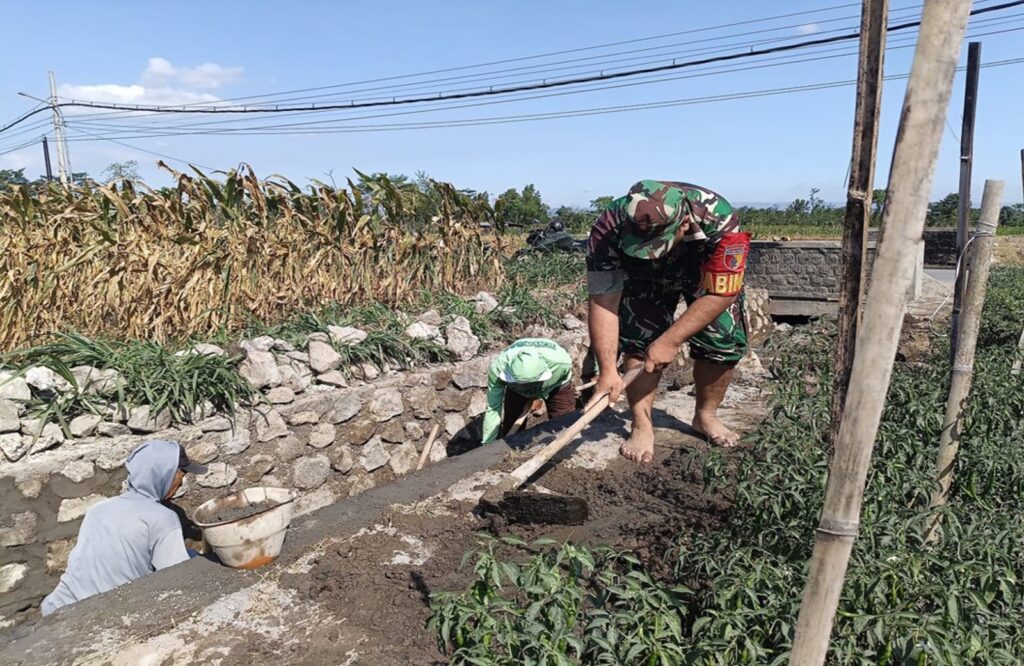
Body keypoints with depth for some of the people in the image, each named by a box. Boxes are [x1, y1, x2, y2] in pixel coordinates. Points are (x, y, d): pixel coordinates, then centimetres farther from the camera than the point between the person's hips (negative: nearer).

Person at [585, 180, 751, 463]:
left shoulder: (719, 221, -41)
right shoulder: (608, 229, -37)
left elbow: (719, 294, -34)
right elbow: (603, 301, -34)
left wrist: (670, 342, -37)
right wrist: (608, 370, -39)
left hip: (709, 274, 0)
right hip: (644, 277, 1)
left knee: (723, 341, -10)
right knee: (638, 341, -15)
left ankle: (706, 416, 12)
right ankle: (642, 426, -2)